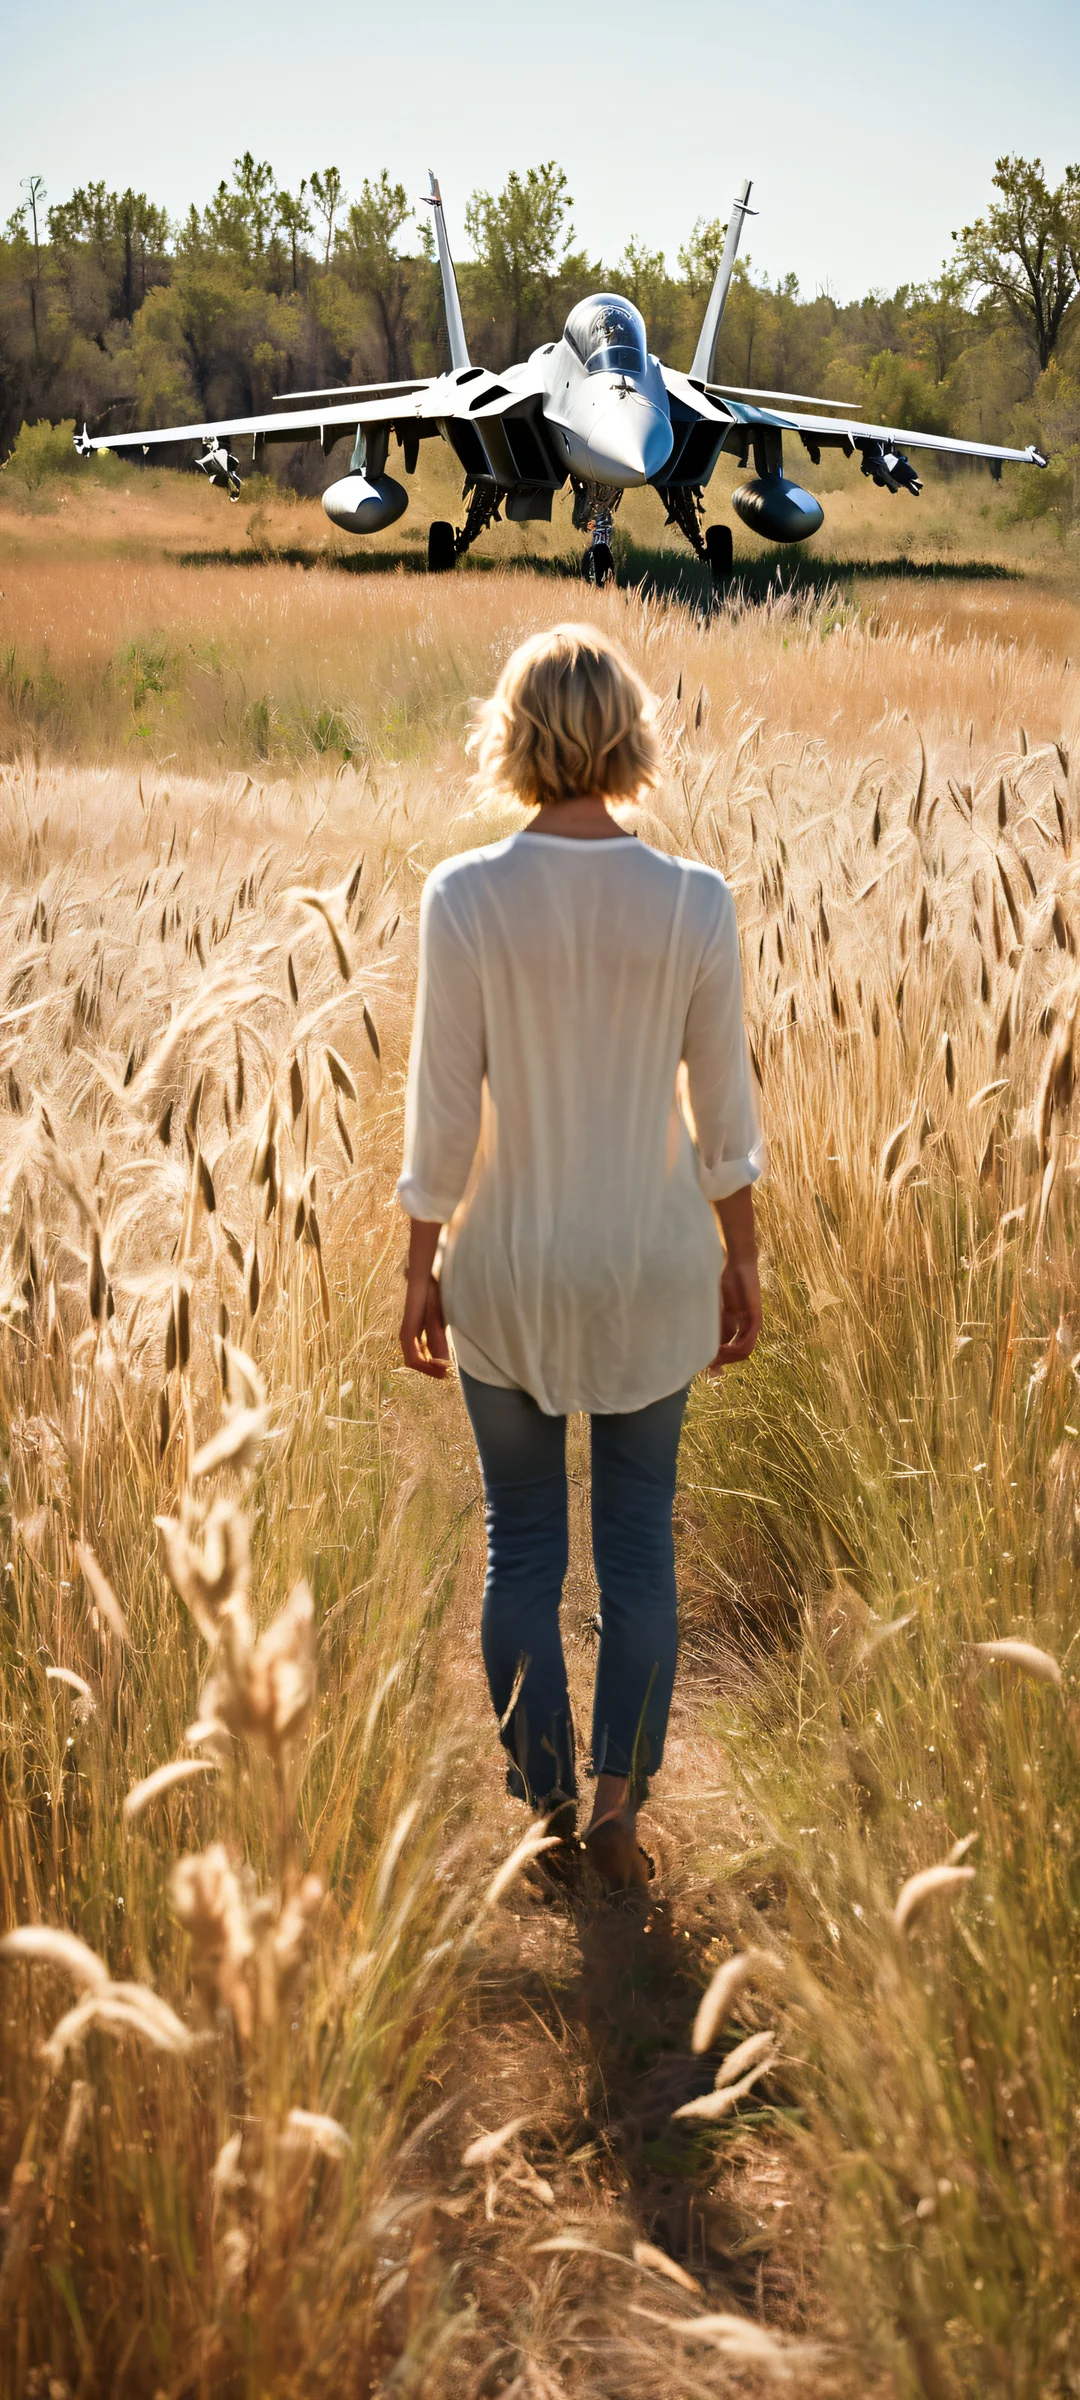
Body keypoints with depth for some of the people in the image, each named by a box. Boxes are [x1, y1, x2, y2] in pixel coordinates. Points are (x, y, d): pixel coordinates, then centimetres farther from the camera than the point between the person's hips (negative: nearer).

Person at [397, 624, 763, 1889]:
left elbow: (444, 1107, -11)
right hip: (649, 1264, 0)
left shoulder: (464, 897, -16)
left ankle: (543, 1793, 30)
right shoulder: (695, 904, -13)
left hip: (508, 1266, 0)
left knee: (522, 1540, 17)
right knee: (637, 1545, 16)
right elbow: (723, 1113, -6)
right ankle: (617, 1809, 22)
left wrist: (421, 1268, 1)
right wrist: (741, 1261, 8)